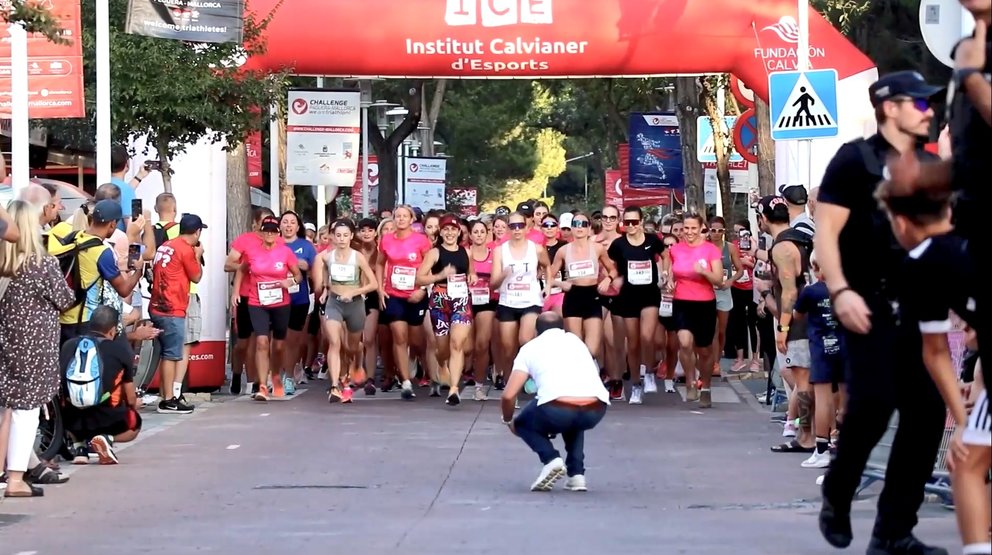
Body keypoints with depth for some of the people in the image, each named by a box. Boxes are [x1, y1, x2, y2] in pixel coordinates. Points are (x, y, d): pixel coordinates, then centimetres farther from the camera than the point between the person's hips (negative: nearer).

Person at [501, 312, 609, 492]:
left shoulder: (530, 347, 20)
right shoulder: (575, 340, 31)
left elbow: (508, 396, 10)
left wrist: (508, 421, 33)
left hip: (557, 411, -4)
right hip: (596, 412, 4)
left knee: (523, 424, 29)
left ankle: (551, 459, 2)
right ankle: (576, 473, 20)